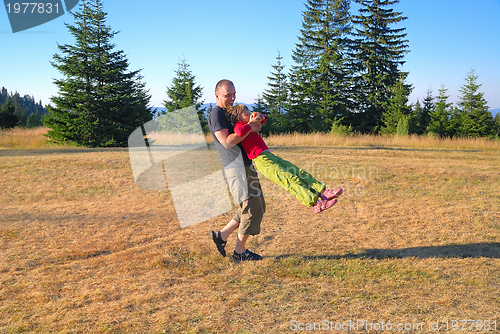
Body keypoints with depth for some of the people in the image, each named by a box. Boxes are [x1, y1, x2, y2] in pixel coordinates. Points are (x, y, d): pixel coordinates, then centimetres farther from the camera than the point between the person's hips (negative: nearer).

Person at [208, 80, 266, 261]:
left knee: (257, 206, 13)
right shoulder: (216, 114, -10)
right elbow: (227, 142, -21)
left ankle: (222, 235, 18)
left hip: (246, 164, 10)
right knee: (251, 207, -7)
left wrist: (255, 127, 5)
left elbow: (240, 136, 27)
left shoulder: (229, 112, 20)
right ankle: (240, 251, 5)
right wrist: (249, 127, -19)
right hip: (235, 166, -10)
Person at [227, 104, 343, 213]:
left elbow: (263, 120, 40)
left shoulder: (248, 125, 23)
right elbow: (240, 132, -31)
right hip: (263, 161, -10)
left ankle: (322, 192, -3)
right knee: (291, 180, -20)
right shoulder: (239, 125, -4)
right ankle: (315, 203, -25)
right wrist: (250, 123, -13)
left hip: (270, 156, 10)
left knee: (299, 172, 1)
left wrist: (261, 117, 15)